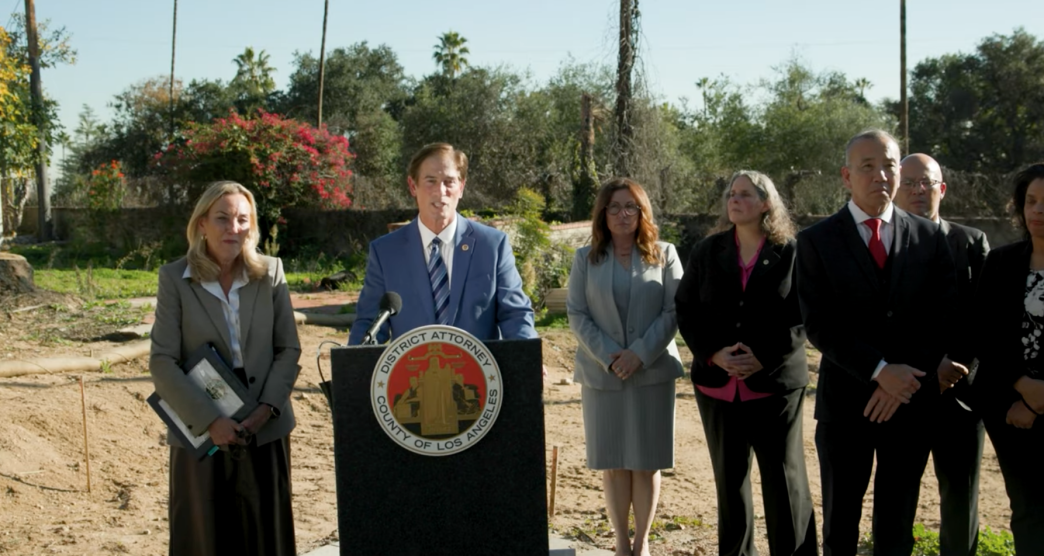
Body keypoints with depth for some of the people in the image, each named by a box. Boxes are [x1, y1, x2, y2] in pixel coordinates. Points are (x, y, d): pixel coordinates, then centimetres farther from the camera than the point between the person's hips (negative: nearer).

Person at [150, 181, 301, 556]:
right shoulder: (175, 278, -4)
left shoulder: (270, 272, 2)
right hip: (200, 433, -2)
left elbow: (289, 348, 3)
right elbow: (162, 362, -8)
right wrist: (210, 420, -17)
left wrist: (267, 408, -11)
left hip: (264, 430, 2)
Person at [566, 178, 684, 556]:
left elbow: (673, 311, -3)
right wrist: (609, 356, -12)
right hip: (601, 372, 1)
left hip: (652, 371, -1)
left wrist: (640, 353, -14)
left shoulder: (664, 255, 4)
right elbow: (576, 315, 0)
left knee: (647, 461, 3)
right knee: (613, 461, 5)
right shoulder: (586, 259, 6)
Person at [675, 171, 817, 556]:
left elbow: (803, 317, -5)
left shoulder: (791, 253, -3)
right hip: (717, 383, 3)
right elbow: (686, 310, 4)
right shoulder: (707, 251, 6)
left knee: (785, 479, 1)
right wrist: (714, 354, -11)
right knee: (729, 478, 13)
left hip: (774, 383, -3)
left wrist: (763, 358, -16)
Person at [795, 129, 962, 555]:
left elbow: (944, 318, 0)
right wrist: (880, 371, -18)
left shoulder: (929, 237, 5)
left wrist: (905, 379, -12)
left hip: (912, 400, 2)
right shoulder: (817, 241, -2)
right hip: (845, 399, -2)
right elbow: (819, 326, -9)